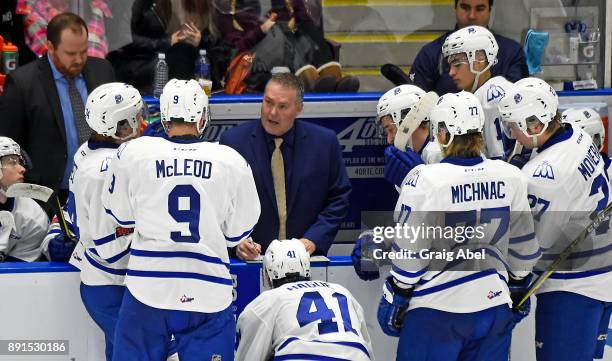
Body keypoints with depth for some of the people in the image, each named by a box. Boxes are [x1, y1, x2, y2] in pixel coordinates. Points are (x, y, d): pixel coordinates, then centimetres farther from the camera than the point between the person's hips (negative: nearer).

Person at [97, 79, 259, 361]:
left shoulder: (132, 153, -3)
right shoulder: (232, 161, 0)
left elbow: (121, 218, 10)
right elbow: (237, 233, 8)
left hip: (148, 286, 0)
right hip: (208, 293, 0)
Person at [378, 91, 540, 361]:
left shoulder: (425, 180, -16)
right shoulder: (511, 177, -2)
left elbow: (410, 251, -11)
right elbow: (523, 247, 7)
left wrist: (396, 298, 2)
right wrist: (518, 288, 23)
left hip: (435, 311, -4)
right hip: (493, 308, 4)